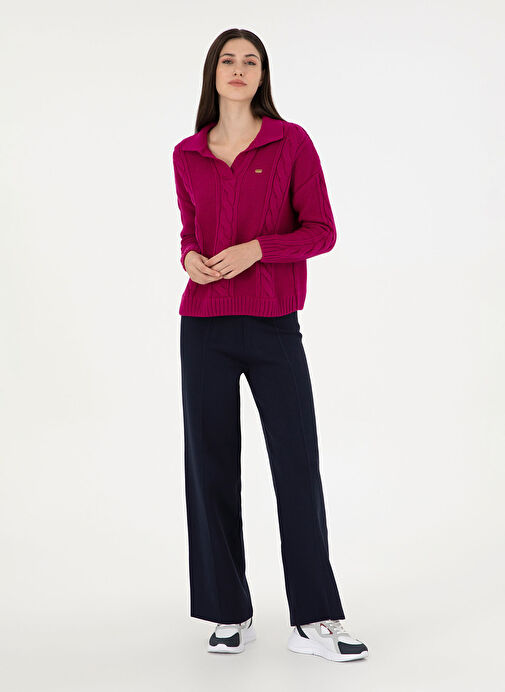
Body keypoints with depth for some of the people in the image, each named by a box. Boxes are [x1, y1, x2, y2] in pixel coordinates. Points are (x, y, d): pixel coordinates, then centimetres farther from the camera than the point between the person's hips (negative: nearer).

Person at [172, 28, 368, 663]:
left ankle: (315, 620, 8)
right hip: (205, 325, 2)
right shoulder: (187, 155, 9)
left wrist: (255, 248, -16)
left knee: (299, 465, -3)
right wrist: (189, 257, -4)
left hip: (273, 325, -2)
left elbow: (322, 231, -2)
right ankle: (231, 616, 18)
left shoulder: (291, 142, 1)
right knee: (211, 468, 4)